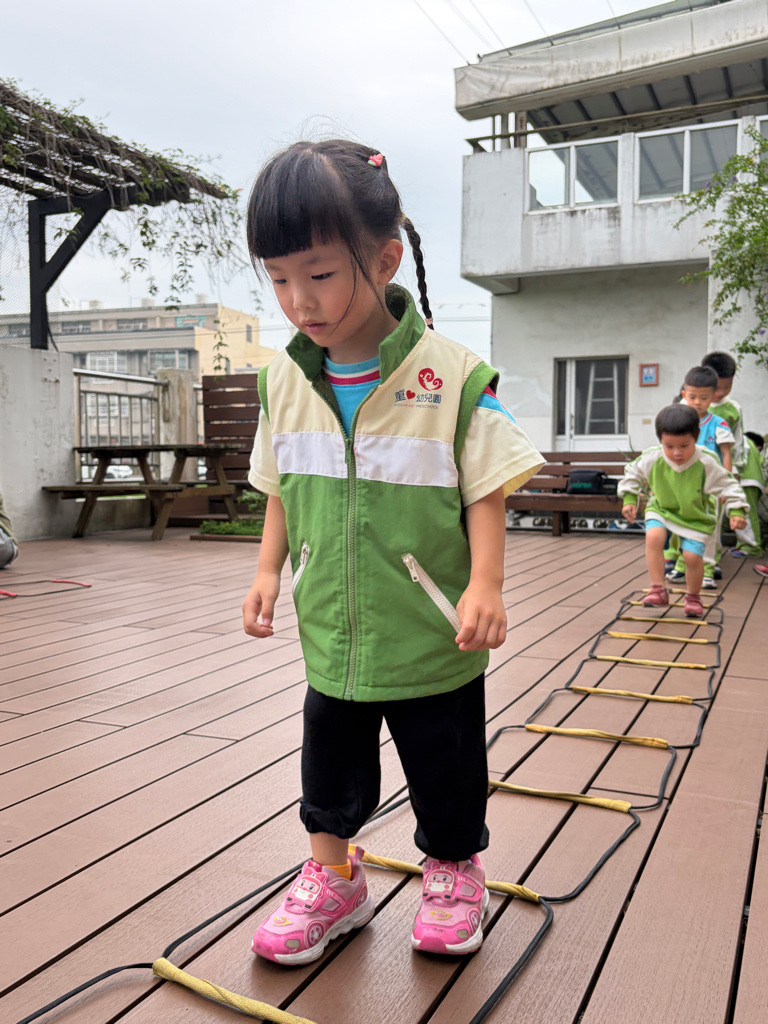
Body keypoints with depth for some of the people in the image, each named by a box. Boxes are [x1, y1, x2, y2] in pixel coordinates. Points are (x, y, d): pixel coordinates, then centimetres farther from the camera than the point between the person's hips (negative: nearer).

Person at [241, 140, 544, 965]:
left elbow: (485, 492, -10)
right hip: (331, 637, 4)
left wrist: (484, 585, -19)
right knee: (329, 768, 19)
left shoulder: (452, 378, -16)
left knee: (445, 771, 16)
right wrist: (269, 570, 5)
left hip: (432, 640, -4)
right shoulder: (286, 383, -1)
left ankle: (453, 873, 41)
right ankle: (333, 880, 41)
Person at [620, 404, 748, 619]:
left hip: (695, 517, -1)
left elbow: (727, 486, -12)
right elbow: (633, 475, 1)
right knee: (653, 537, -27)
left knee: (692, 556, -13)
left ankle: (693, 597, 16)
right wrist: (629, 500, -4)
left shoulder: (706, 463, -23)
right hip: (661, 509, 1)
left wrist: (736, 511, -20)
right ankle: (658, 590, -17)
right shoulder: (651, 459, -19)